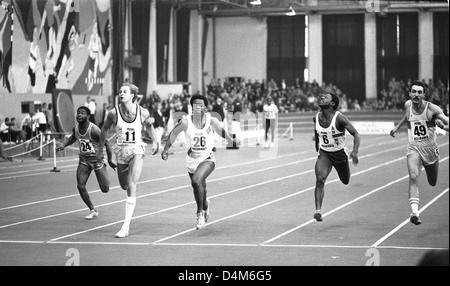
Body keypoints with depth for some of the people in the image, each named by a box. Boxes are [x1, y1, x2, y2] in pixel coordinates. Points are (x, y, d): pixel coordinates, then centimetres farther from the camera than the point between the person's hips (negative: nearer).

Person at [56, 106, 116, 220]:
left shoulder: (93, 130, -24)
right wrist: (63, 146, 3)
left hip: (97, 160, -5)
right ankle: (93, 210, 8)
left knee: (105, 189, -1)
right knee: (80, 186, -10)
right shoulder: (75, 128, -5)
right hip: (84, 161, 5)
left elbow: (106, 143, -15)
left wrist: (110, 160, -10)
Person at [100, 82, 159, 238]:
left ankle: (126, 226, -18)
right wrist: (100, 148, 9)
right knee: (124, 185, 15)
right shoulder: (113, 113, -11)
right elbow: (105, 128, 6)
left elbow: (148, 125, 13)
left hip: (137, 150, -2)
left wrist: (155, 141, 5)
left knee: (131, 186, -16)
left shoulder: (143, 112, -10)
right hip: (121, 150, 2)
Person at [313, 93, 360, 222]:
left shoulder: (339, 118, -22)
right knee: (320, 180, -22)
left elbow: (356, 134, -20)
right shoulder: (316, 118, -8)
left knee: (345, 181, 18)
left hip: (339, 153, -2)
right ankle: (318, 210, -24)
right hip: (324, 154, 2)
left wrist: (355, 151, -35)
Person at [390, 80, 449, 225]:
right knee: (413, 177, -24)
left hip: (430, 148, -1)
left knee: (432, 183, 17)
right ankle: (414, 212, -32)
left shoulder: (432, 109, -15)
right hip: (413, 148, 1)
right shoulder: (408, 105, -2)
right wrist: (397, 127, 27)